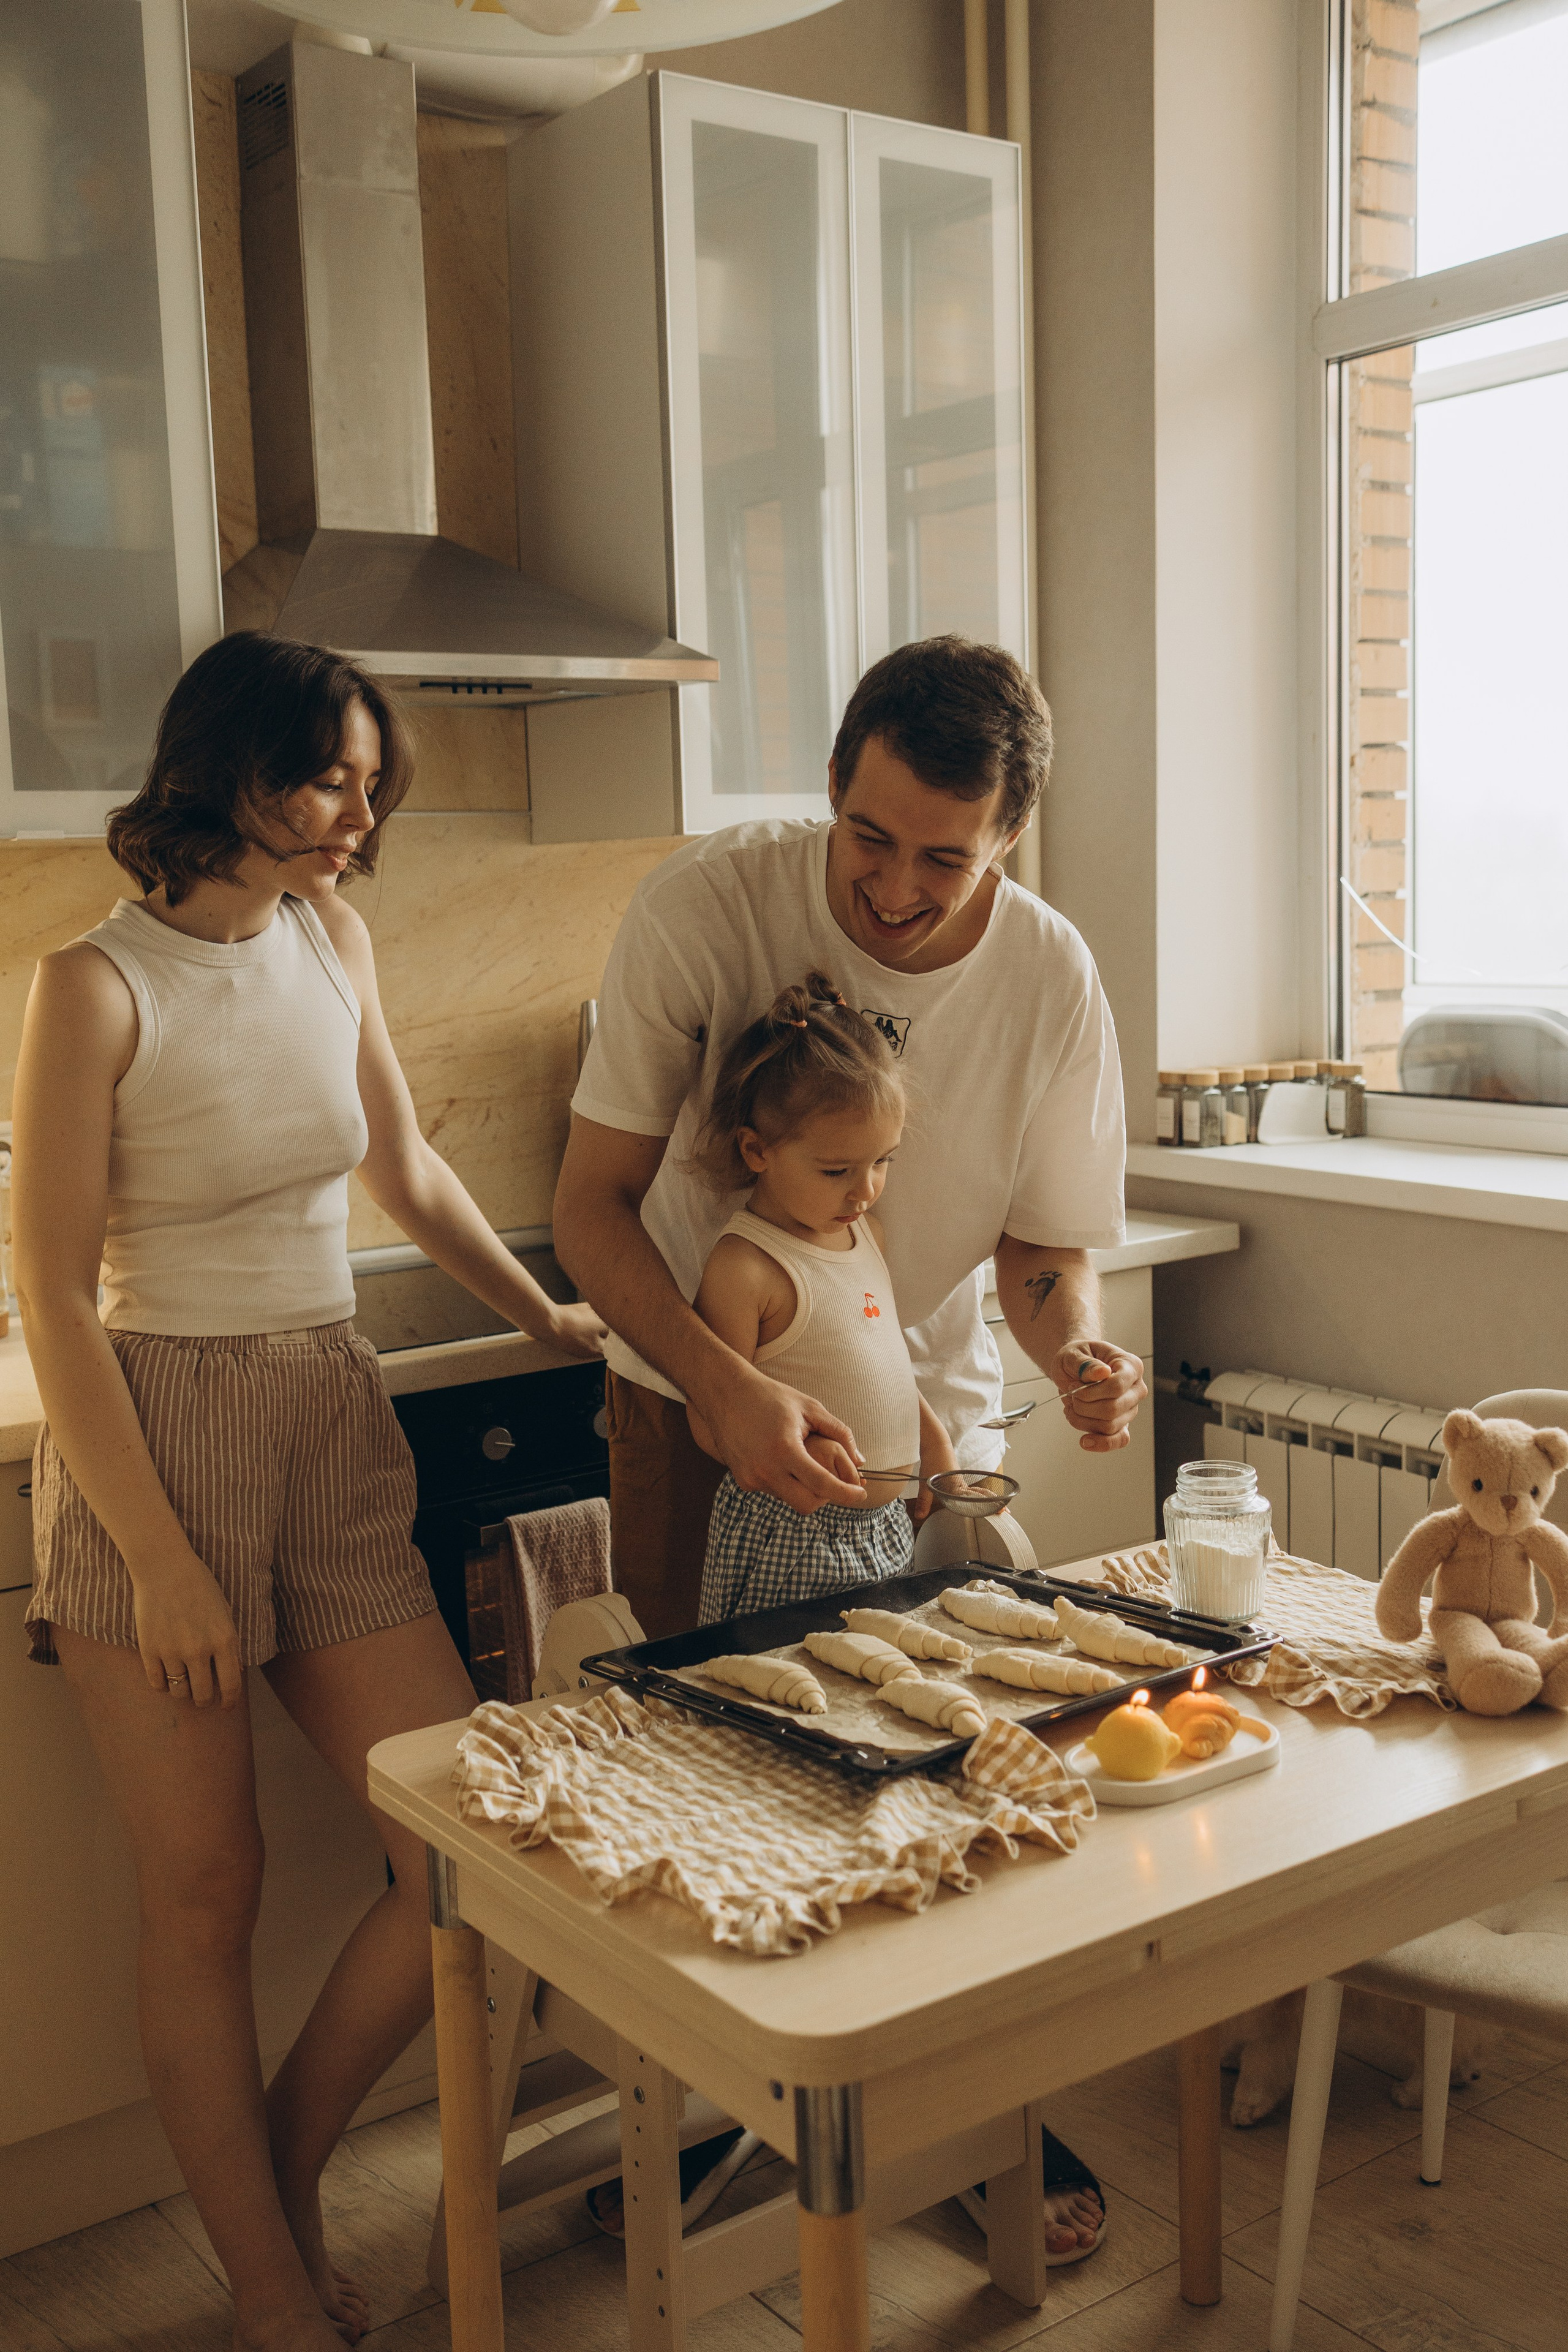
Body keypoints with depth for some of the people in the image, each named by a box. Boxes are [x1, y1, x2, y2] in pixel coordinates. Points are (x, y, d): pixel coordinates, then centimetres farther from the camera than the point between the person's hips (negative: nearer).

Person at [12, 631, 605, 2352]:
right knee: (206, 1892, 4)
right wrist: (159, 1561, -13)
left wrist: (549, 1317, 25)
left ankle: (283, 2161, 27)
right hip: (155, 1442, -5)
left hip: (336, 1433, 6)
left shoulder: (331, 939, 6)